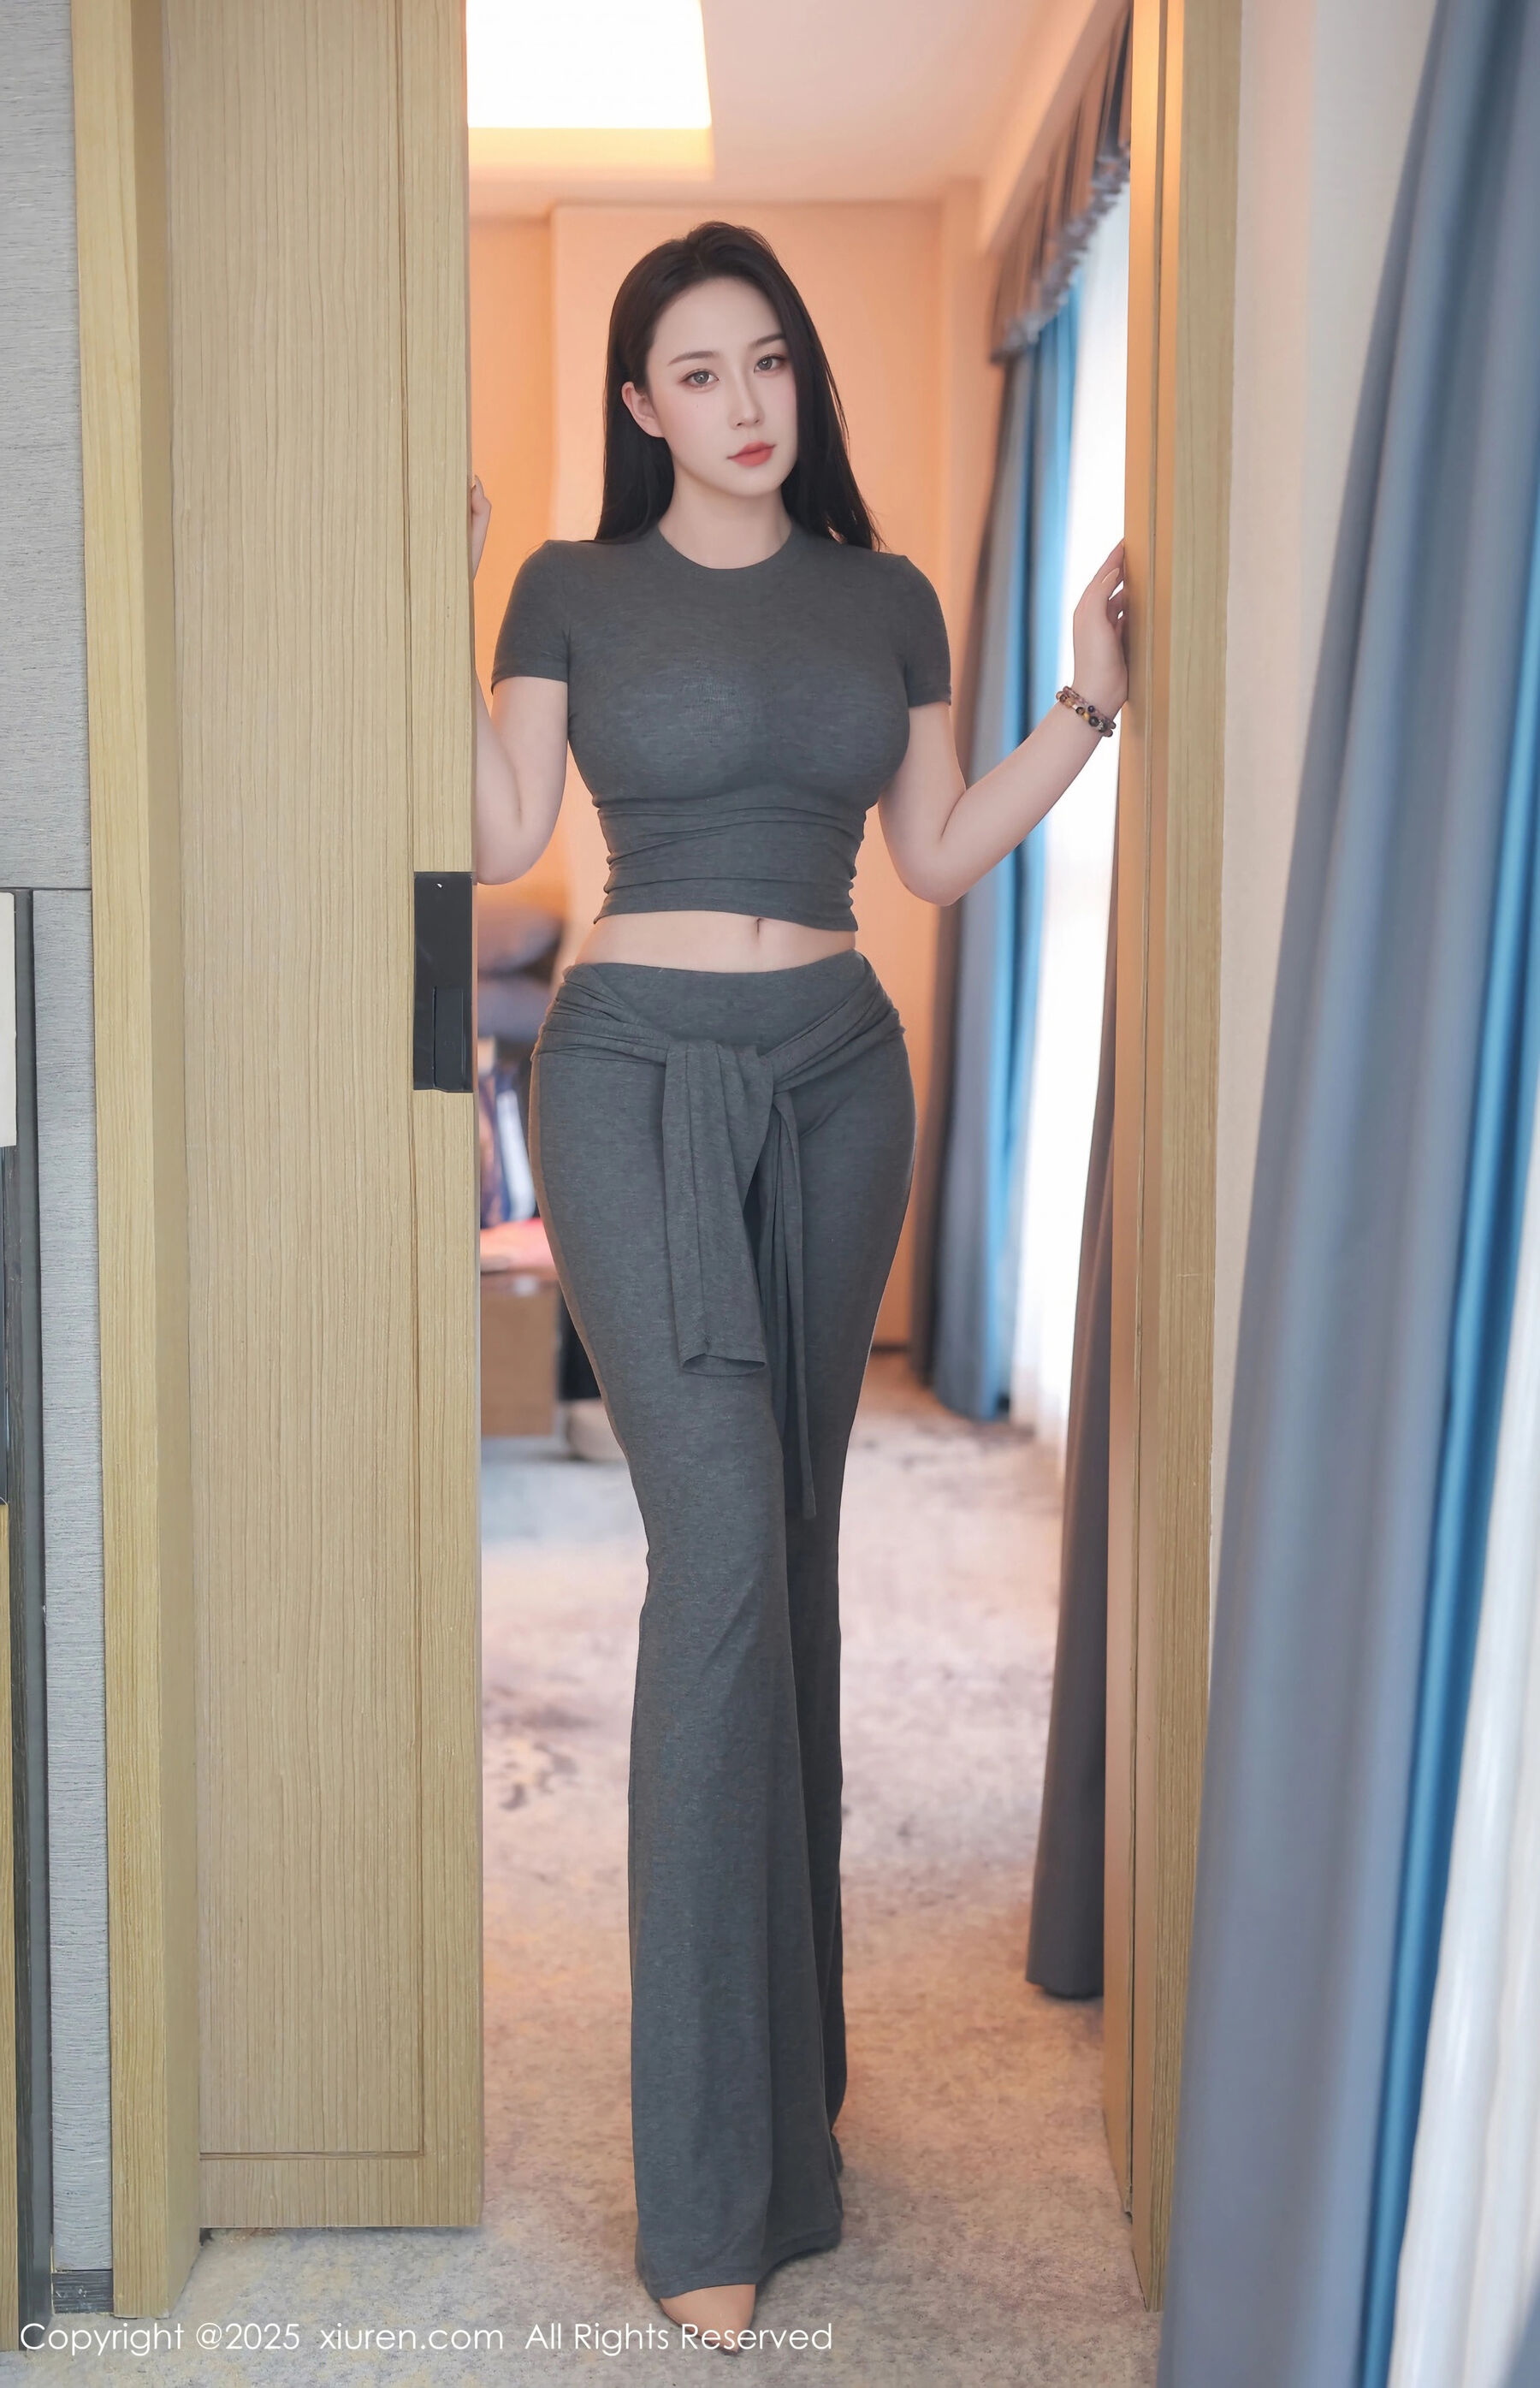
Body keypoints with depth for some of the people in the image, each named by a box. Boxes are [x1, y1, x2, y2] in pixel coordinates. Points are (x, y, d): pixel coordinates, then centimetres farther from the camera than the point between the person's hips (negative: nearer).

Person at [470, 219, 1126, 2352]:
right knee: (722, 1548, -15)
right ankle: (717, 2189, -8)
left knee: (797, 1548, 9)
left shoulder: (885, 597, 13)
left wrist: (1094, 695, 6)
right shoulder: (574, 587, 4)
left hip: (837, 1072, 4)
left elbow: (937, 853, 12)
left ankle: (785, 2011, 27)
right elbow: (502, 837, -4)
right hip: (639, 1071, -4)